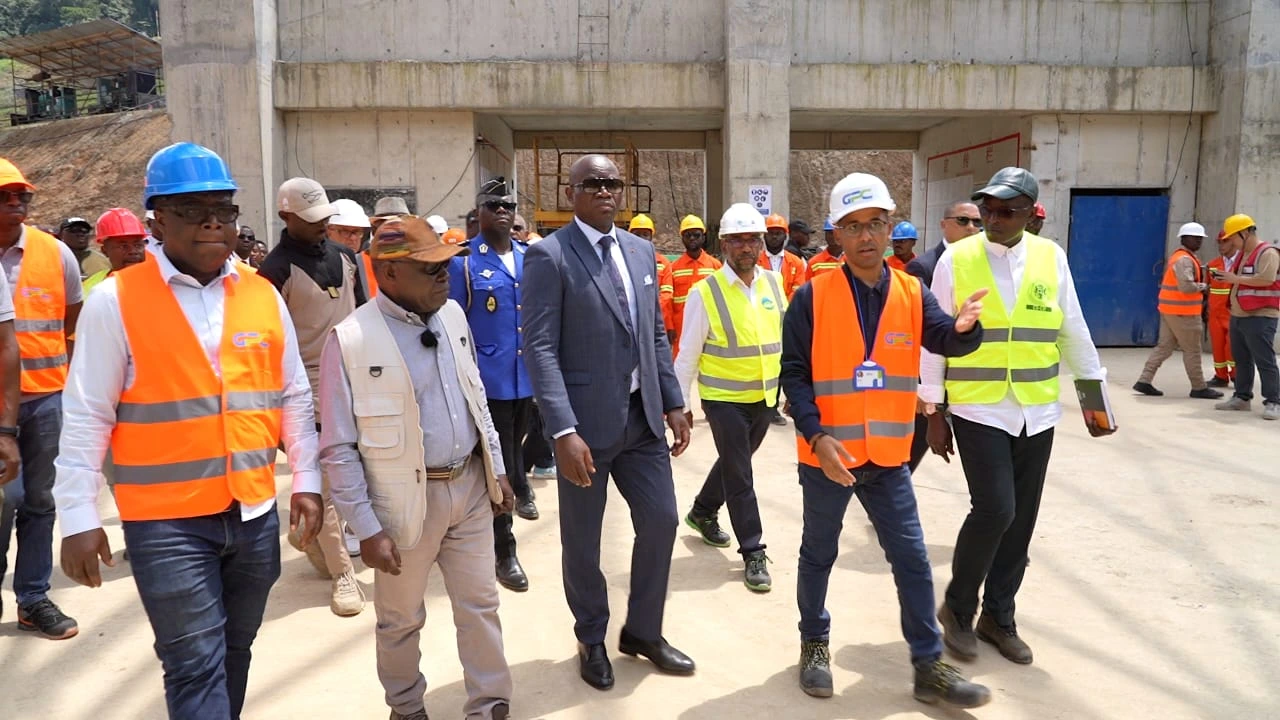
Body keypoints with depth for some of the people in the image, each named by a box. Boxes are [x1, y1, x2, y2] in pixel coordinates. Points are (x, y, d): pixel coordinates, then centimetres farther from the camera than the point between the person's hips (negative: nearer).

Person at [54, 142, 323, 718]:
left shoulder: (264, 296, 4)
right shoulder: (116, 299, -7)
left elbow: (293, 397, 9)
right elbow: (87, 416, -5)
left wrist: (306, 480, 7)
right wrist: (78, 516, -7)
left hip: (255, 513, 4)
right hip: (166, 519, -4)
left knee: (234, 653, 19)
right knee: (196, 666, -1)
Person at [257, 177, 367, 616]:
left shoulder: (342, 255, 8)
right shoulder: (277, 269, -11)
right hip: (310, 385, -6)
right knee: (323, 481, -1)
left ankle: (306, 533, 36)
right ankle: (341, 573, 8)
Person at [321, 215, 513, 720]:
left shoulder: (452, 314, 2)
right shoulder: (350, 340, -17)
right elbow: (339, 448, -13)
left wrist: (496, 469, 13)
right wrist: (366, 528, -14)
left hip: (470, 486, 5)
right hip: (407, 500, -4)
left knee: (480, 605, 13)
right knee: (401, 618, 15)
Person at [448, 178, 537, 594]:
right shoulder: (463, 262, -7)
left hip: (529, 375, 4)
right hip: (490, 378, -4)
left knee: (514, 447, 24)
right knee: (497, 465, 2)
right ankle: (504, 553, 16)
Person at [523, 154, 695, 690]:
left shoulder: (640, 251, 10)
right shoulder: (548, 255, -11)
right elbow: (540, 348, -17)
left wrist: (673, 402, 9)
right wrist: (564, 431, -23)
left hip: (643, 415, 6)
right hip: (586, 421, -6)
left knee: (660, 521, 12)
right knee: (582, 540, 10)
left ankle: (643, 631, 33)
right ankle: (592, 640, 33)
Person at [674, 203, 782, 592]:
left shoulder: (774, 283, 0)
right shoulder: (705, 292, -13)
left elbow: (786, 338, 9)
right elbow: (687, 355, -8)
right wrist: (680, 404, -6)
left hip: (764, 396, 5)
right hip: (724, 399, -5)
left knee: (734, 462, 21)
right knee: (739, 474, 1)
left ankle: (702, 513, 45)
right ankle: (753, 553, 13)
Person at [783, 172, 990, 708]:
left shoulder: (912, 293, 1)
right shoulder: (812, 296, -9)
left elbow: (946, 341, -11)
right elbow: (794, 373, -10)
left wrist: (965, 327, -35)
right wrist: (816, 435, -19)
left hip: (887, 455, 3)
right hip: (827, 453, -2)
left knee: (912, 559, 8)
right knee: (819, 554, 14)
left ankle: (929, 667, 23)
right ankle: (815, 643, 35)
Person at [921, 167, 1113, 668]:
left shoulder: (1051, 258, 2)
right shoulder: (956, 259, -6)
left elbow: (1072, 331, 8)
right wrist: (933, 413, -3)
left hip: (1036, 411, 4)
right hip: (977, 408, -3)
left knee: (1021, 518, 9)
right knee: (995, 509, -12)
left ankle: (998, 616, 26)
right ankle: (958, 607, 11)